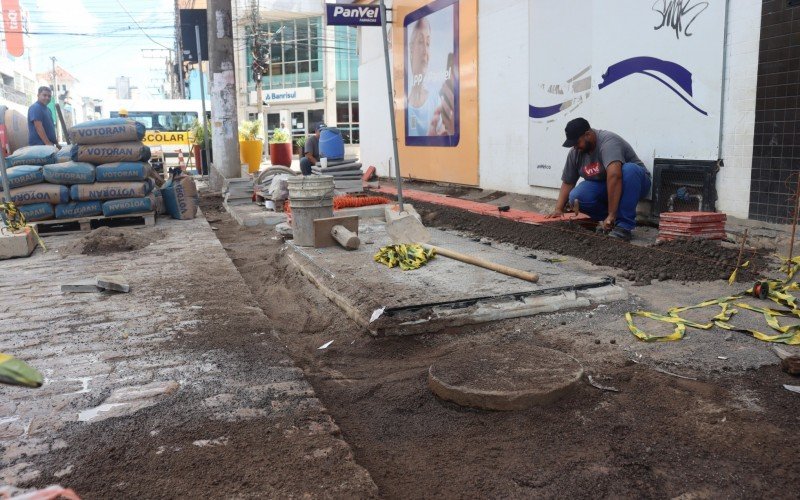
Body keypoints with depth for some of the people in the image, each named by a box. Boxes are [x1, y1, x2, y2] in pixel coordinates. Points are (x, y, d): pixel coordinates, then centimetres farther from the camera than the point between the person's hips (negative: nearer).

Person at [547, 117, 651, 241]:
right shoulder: (575, 152, -6)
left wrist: (611, 215, -45)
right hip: (602, 188, 5)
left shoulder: (608, 142, -29)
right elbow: (567, 183, 3)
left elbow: (614, 175, -42)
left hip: (634, 181, -5)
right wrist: (559, 209, -8)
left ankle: (624, 225, -32)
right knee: (575, 197, -23)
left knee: (628, 170, -38)